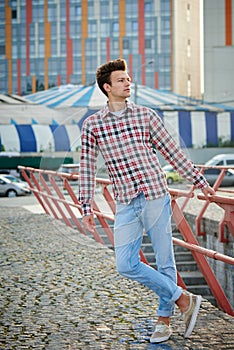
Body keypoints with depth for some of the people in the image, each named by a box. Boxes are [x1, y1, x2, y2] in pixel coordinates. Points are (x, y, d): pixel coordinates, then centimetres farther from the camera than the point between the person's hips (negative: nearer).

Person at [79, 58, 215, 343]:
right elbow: (87, 167, 7)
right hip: (126, 205, 0)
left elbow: (172, 152, 10)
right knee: (126, 264, -8)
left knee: (165, 261, 4)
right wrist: (86, 207, 3)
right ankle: (184, 299, 6)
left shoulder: (146, 115, 5)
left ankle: (164, 320, 20)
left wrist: (199, 181, 10)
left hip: (156, 197, 0)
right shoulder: (92, 125, 3)